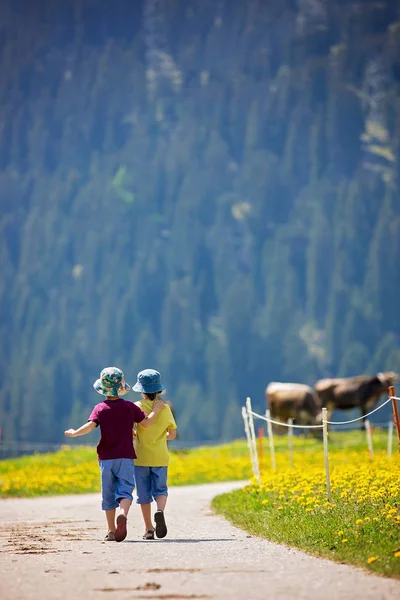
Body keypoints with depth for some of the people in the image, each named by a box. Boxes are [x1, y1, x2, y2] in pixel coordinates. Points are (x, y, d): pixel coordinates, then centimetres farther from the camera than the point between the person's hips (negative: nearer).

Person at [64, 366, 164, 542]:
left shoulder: (100, 409, -2)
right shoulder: (129, 407, -1)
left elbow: (90, 426, -16)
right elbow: (146, 424, 0)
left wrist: (74, 433, -1)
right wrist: (155, 410, 15)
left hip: (106, 458, 1)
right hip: (126, 457, -1)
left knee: (108, 494, 10)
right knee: (125, 490, -5)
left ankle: (111, 530, 12)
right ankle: (123, 515, -36)